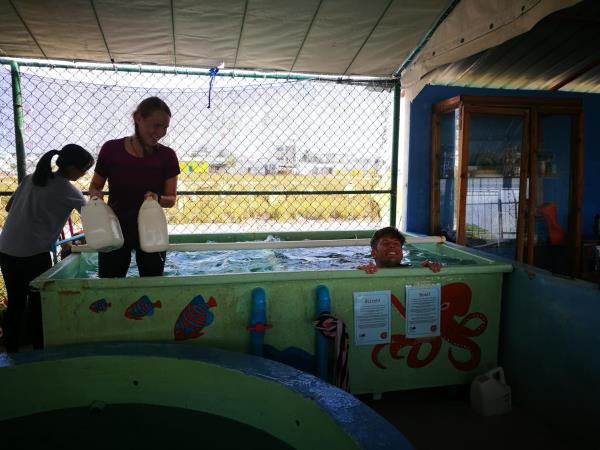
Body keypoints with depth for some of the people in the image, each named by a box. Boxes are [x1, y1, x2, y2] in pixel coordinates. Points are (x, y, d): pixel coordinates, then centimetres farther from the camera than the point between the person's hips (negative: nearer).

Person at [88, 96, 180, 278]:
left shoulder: (167, 156, -8)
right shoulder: (111, 149, -9)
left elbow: (171, 199, -4)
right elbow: (95, 185, 4)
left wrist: (158, 198, -25)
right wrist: (96, 194, -18)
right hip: (114, 232, 0)